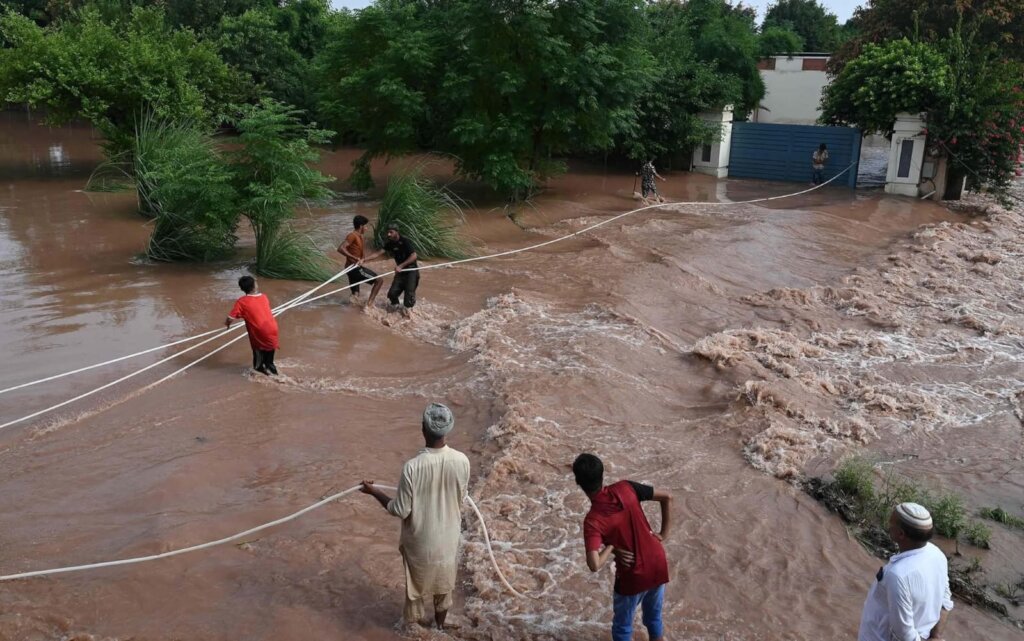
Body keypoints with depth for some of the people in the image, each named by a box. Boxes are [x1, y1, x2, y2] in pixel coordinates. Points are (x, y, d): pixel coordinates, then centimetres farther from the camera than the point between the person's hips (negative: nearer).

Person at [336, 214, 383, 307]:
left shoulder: (360, 236, 15)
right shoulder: (352, 236, -14)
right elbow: (341, 248, -27)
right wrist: (355, 258, -29)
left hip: (356, 267, 10)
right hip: (354, 268, -10)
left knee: (355, 296, 15)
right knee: (378, 280, -8)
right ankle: (369, 303, -14)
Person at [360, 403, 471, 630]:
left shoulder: (412, 467, -31)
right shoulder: (461, 461, -20)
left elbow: (401, 510, -20)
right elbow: (461, 499, -3)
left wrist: (374, 492, -6)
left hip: (420, 539, -3)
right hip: (447, 535, 3)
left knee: (416, 581, 22)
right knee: (444, 579, 26)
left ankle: (414, 625, 42)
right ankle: (440, 622, 47)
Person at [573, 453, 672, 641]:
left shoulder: (593, 520, -25)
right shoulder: (625, 488, -13)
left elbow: (595, 565, -36)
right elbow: (667, 498, -4)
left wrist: (611, 548, -17)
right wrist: (663, 534, 3)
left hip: (633, 577, -4)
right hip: (658, 565, 5)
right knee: (654, 617, 28)